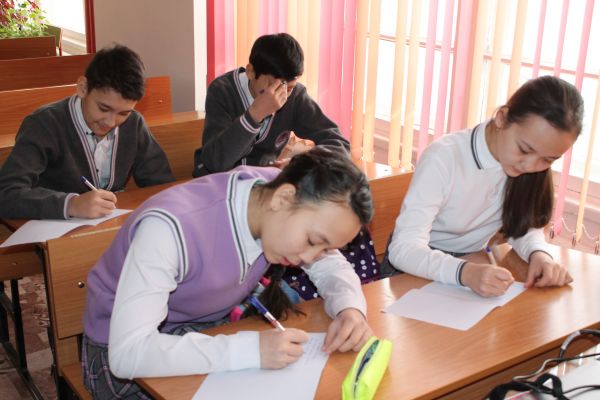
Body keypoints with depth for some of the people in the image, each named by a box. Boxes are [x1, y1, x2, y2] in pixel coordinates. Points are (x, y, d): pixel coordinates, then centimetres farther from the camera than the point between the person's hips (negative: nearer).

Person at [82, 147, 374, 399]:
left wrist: (349, 308, -25)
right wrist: (250, 350, -46)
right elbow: (128, 353, -41)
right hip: (126, 354, -4)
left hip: (208, 330, 5)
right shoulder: (171, 228, -37)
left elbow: (332, 266, -3)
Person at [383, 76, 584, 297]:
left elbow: (524, 225, -1)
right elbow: (403, 249, -30)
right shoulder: (444, 158, -25)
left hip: (473, 266, 4)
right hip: (416, 272, -4)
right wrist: (465, 272, -45)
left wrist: (539, 254, -22)